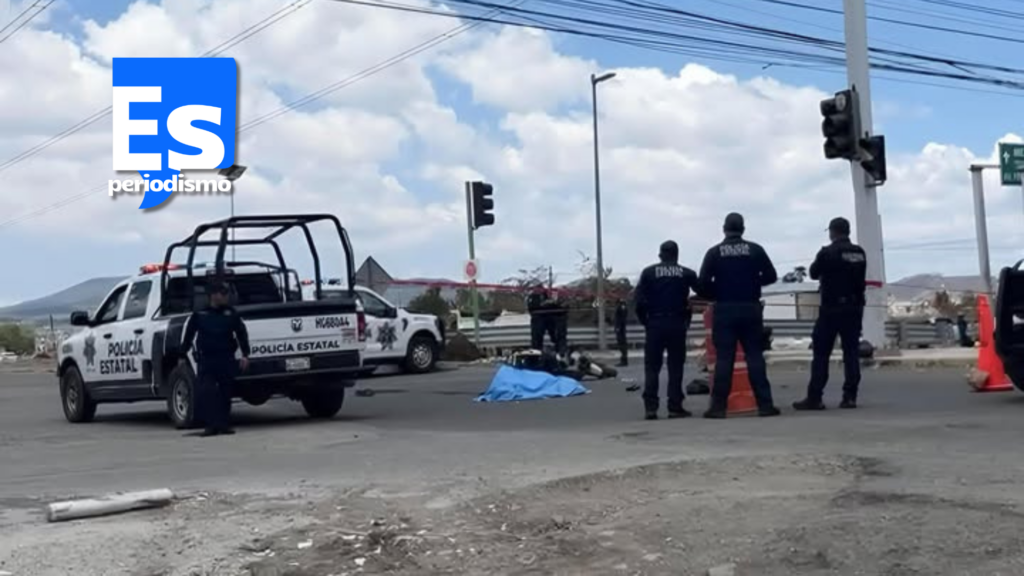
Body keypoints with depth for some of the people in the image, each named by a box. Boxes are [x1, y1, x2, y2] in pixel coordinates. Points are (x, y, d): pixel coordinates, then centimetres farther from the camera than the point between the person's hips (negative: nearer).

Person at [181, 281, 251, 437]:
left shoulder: (231, 313, 6)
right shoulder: (199, 313, 4)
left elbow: (241, 334, 7)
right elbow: (189, 335, 8)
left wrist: (245, 355, 0)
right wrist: (182, 355, 6)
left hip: (227, 359, 1)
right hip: (205, 359, -1)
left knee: (226, 392, 4)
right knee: (204, 392, -10)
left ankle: (224, 424, 13)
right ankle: (211, 425, -7)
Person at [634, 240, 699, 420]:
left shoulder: (648, 272, 3)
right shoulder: (686, 273, 6)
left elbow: (640, 300, -5)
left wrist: (644, 321, 6)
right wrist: (686, 319, 9)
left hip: (655, 324, 0)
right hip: (677, 324, 0)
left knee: (652, 367, 4)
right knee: (675, 367, 5)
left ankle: (650, 407, -3)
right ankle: (675, 407, 1)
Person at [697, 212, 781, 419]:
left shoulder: (714, 252, 0)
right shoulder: (755, 249, 3)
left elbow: (703, 283, -6)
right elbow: (771, 276, 4)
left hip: (724, 309, -1)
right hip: (750, 308, 1)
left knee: (724, 358, 0)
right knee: (755, 356, 4)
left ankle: (718, 406, -2)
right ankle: (765, 404, 1)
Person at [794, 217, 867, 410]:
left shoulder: (827, 253, -11)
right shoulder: (860, 253, 6)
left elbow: (814, 273, 1)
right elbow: (860, 279, 14)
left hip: (831, 308, -5)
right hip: (854, 307, 5)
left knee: (821, 353, -2)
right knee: (851, 352, 7)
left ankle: (814, 398, -4)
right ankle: (850, 396, 4)